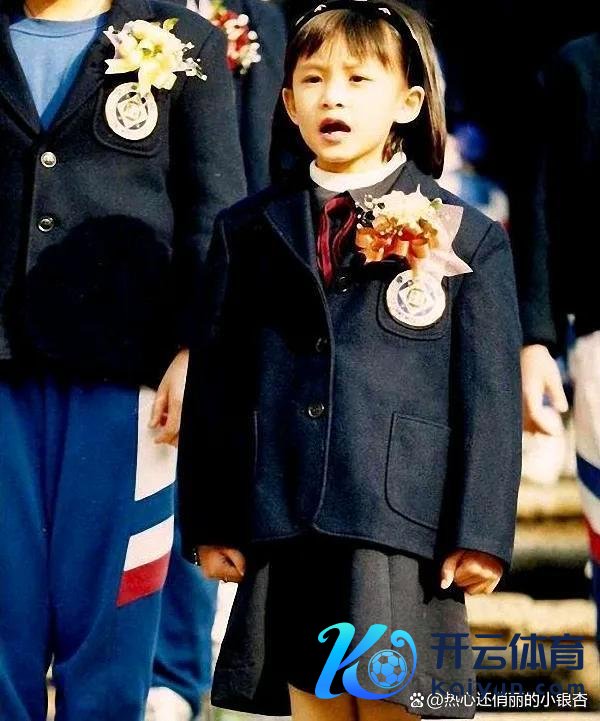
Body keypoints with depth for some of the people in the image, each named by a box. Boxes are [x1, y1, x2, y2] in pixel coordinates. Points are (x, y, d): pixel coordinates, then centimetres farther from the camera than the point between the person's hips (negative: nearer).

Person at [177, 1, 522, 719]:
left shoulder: (464, 238, 4)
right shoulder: (247, 231, 11)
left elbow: (489, 397, 1)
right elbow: (213, 384, 10)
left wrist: (480, 533, -6)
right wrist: (209, 522, 5)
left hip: (403, 532, -2)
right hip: (285, 532, 3)